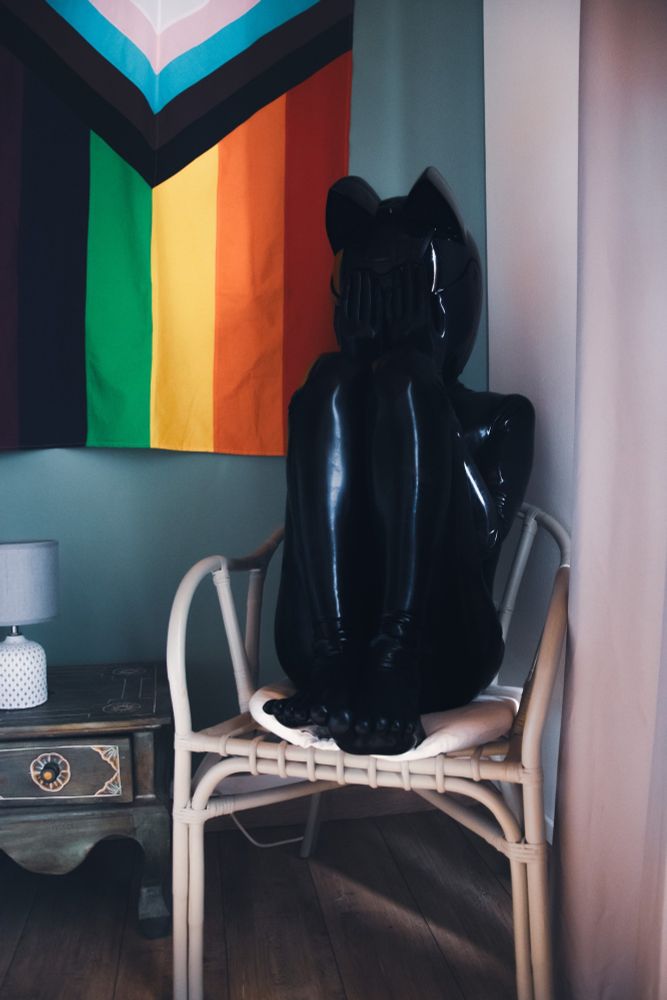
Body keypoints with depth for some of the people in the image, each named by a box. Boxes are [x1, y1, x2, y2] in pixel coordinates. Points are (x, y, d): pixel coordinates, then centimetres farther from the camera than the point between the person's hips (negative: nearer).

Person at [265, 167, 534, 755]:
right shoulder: (331, 407, 23)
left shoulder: (500, 417, 20)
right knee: (329, 381, -11)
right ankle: (335, 662, -25)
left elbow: (489, 528, 3)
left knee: (406, 378, -14)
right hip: (320, 652, 2)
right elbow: (311, 515, 8)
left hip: (438, 655, -1)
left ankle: (397, 658, -28)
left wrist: (441, 426, -1)